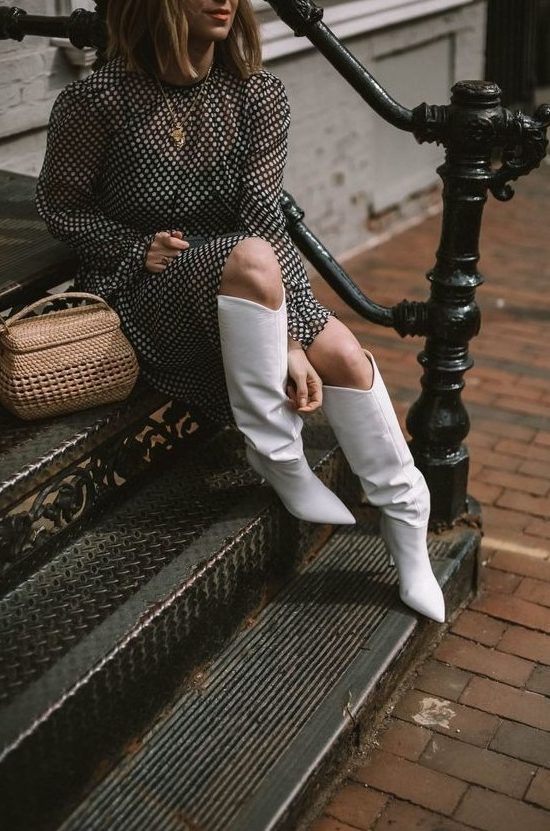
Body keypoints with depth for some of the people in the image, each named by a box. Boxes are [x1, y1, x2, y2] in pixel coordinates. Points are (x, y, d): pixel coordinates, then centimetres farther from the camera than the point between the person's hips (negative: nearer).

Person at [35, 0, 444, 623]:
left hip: (247, 290, 4)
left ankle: (407, 529, -3)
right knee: (251, 260, -35)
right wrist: (140, 248, -16)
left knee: (345, 356, -19)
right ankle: (277, 456, -19)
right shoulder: (97, 99, -12)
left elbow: (264, 214, -12)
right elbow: (59, 205, 0)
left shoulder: (259, 93, -3)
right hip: (142, 293, -4)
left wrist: (289, 339, -21)